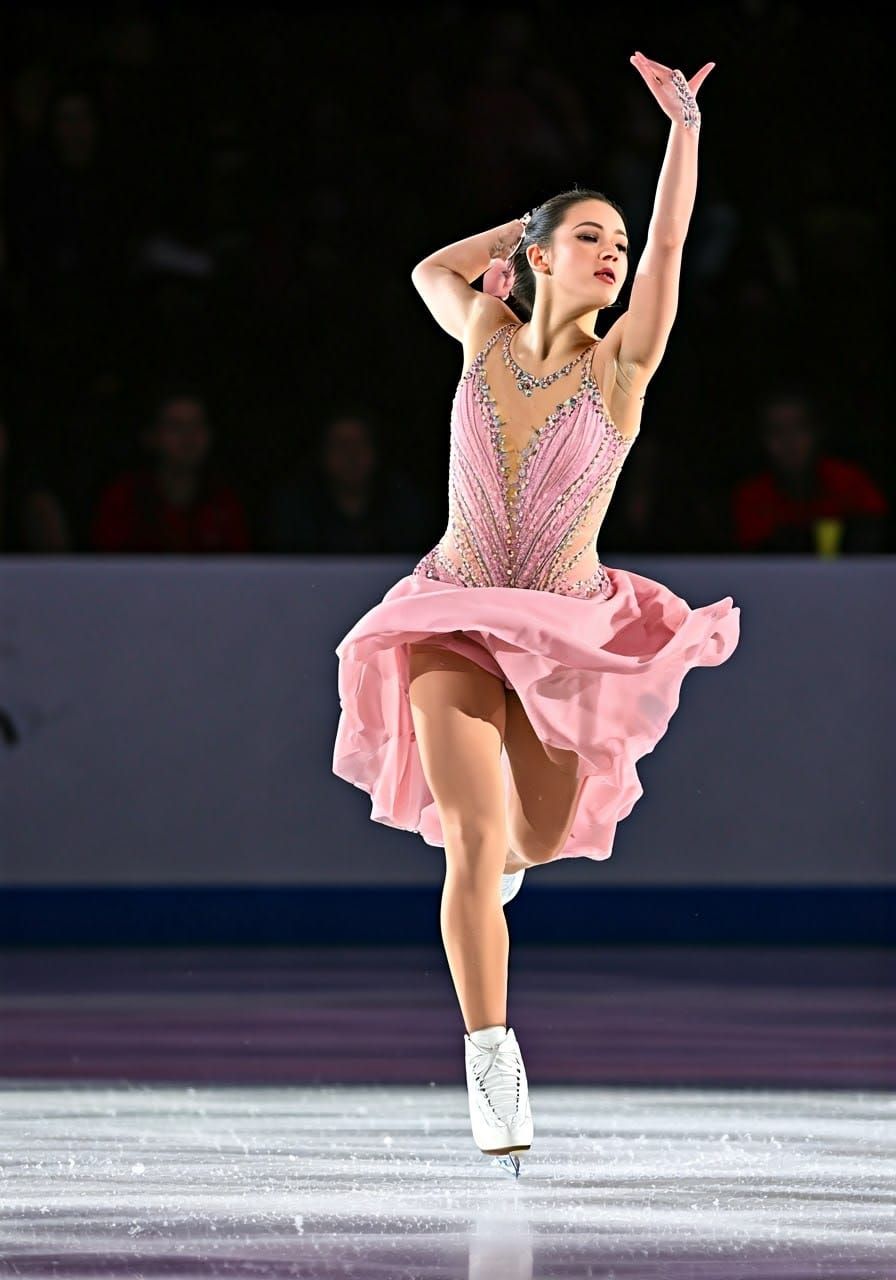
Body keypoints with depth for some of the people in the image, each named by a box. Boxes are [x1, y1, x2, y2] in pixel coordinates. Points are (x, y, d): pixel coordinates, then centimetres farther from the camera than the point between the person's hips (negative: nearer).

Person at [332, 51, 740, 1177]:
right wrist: (541, 220, 17)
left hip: (569, 635, 1)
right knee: (476, 838, -16)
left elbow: (670, 248, -19)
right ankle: (490, 1060, -15)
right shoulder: (485, 335, -1)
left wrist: (684, 123, -26)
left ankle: (504, 846, 49)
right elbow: (434, 270, 21)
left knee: (541, 839, 11)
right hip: (457, 627, -1)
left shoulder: (621, 365, -6)